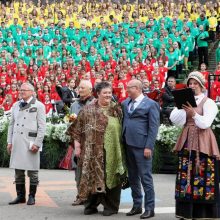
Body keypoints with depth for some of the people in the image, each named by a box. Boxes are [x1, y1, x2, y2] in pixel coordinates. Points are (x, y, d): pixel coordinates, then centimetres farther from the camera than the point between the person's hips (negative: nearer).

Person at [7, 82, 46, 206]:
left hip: (31, 142, -5)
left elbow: (42, 127, -5)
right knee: (18, 171, 8)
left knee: (32, 171, 1)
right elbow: (11, 124, 17)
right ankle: (20, 196, 16)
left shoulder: (39, 106, -1)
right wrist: (10, 141, 10)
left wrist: (37, 143, -12)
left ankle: (32, 196, 10)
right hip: (17, 143, 5)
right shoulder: (16, 105, 15)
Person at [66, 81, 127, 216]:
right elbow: (77, 130, 2)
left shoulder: (117, 109, 6)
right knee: (93, 176, 5)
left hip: (113, 151, 1)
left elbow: (122, 128, 9)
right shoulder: (88, 110, 1)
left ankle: (111, 206, 16)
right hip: (94, 151, -1)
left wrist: (121, 147, 4)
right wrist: (77, 146, -4)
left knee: (111, 177, 5)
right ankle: (91, 205, 18)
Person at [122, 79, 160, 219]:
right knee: (132, 177, 12)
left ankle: (150, 208, 4)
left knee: (145, 177, -3)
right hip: (128, 145, 7)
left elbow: (153, 128, -9)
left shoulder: (151, 104, -5)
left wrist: (148, 147, -14)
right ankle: (137, 205, 22)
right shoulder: (125, 103, 14)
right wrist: (122, 142, 5)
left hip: (142, 146, -6)